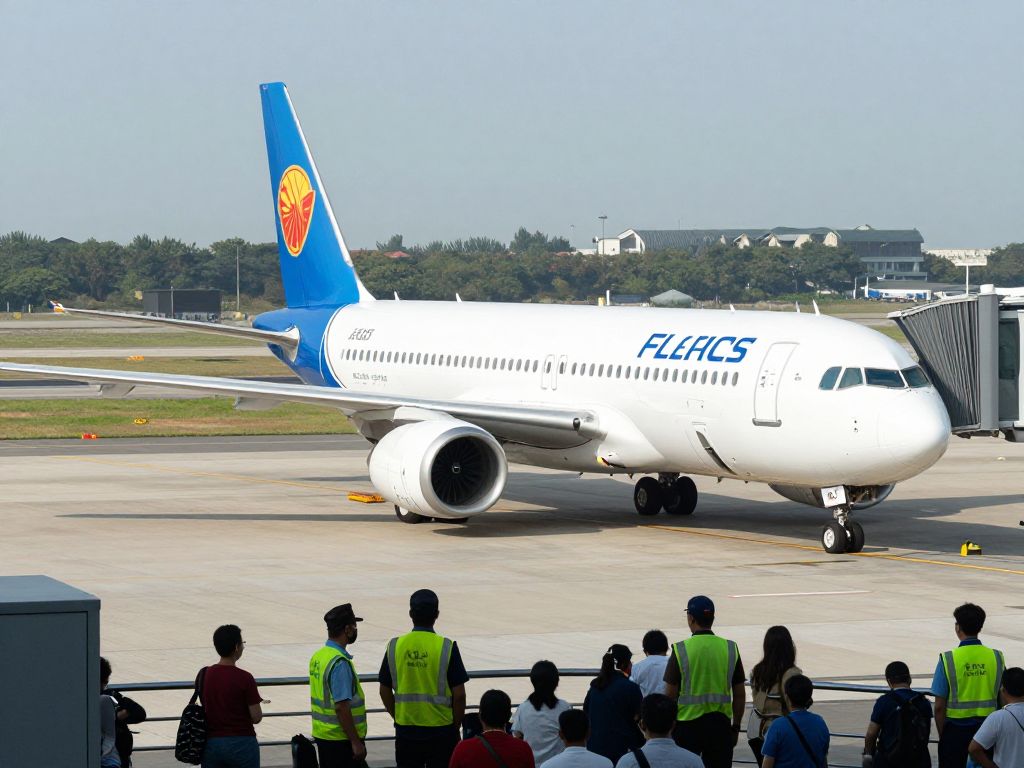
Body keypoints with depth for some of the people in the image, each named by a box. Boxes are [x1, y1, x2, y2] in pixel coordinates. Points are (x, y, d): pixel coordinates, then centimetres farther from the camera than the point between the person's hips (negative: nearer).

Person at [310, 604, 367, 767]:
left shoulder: (317, 657, 8)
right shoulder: (340, 663, -20)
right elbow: (341, 707, -23)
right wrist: (356, 742, -19)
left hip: (322, 735, 9)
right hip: (341, 740, -9)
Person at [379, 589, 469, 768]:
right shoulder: (447, 647, -10)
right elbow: (459, 694, -9)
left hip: (406, 731, 2)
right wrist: (456, 725, 5)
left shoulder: (394, 646, -3)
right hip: (441, 731, -2)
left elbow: (385, 692, 3)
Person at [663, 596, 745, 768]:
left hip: (687, 723, -2)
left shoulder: (681, 650, -9)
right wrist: (736, 727, 15)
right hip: (720, 724, 2)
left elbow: (670, 695, -7)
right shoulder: (730, 648, 1)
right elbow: (740, 695, 5)